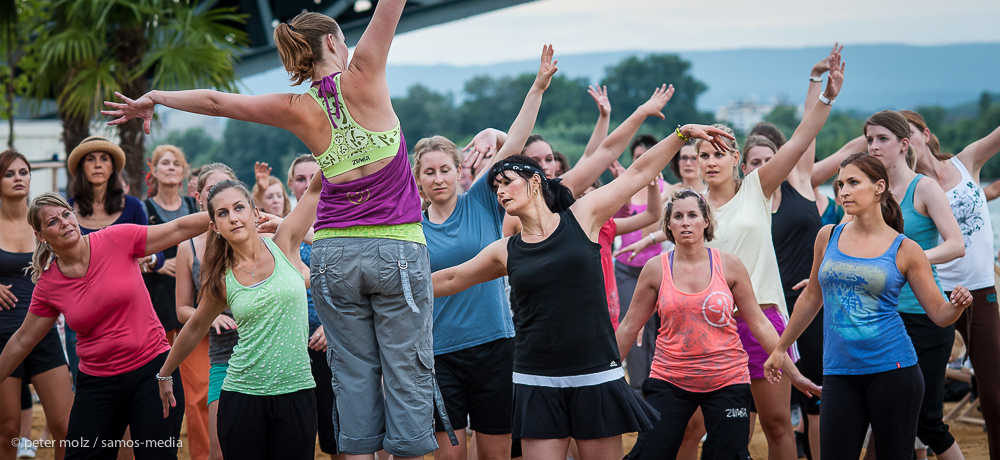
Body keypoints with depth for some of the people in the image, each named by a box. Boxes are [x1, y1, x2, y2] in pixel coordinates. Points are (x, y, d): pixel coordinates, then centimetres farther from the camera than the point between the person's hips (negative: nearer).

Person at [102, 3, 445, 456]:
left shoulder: (299, 110, 3)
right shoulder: (362, 78, -6)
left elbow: (215, 101, 11)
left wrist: (153, 98, 25)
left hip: (334, 252, 3)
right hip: (399, 250, -3)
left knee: (353, 375, 8)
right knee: (407, 373, 2)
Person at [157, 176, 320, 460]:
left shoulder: (283, 245, 1)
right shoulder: (221, 280, 3)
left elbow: (317, 186, 0)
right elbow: (196, 327, 19)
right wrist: (164, 375, 27)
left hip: (296, 392, 0)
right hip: (242, 395, 1)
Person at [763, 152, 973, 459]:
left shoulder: (905, 250, 0)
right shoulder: (828, 237, 8)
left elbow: (939, 314, 3)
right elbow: (812, 298, 21)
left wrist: (958, 305, -20)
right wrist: (780, 347, 25)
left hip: (892, 369, -2)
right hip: (839, 372, 2)